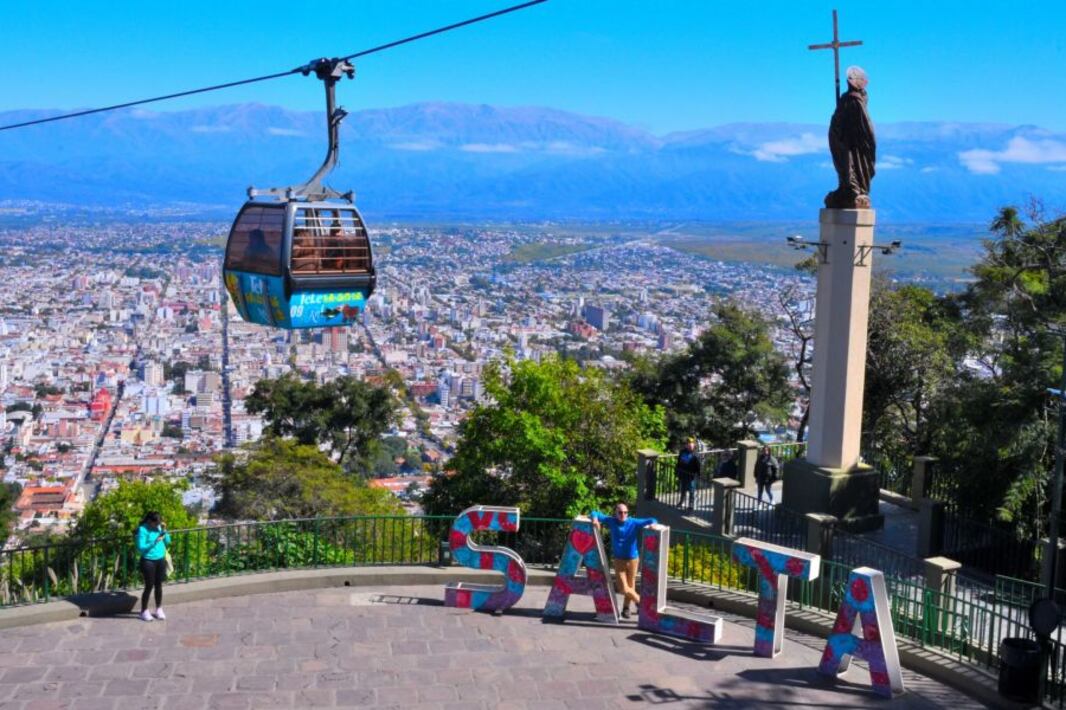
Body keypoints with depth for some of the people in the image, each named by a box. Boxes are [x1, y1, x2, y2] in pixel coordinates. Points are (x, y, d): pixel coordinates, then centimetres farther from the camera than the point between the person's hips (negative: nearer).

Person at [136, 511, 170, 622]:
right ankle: (144, 611, 15)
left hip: (161, 560, 5)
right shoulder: (142, 530, -15)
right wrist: (154, 542, -26)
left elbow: (168, 541, 7)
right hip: (148, 561, -5)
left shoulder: (159, 527, 3)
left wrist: (164, 531, -8)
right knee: (149, 586, 0)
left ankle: (159, 609, 27)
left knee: (159, 585, 13)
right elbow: (140, 548, -19)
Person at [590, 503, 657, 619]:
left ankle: (626, 608, 37)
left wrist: (653, 524, -31)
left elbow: (652, 520, -8)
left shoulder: (634, 522, -8)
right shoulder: (611, 522, -5)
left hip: (633, 559, 0)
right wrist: (595, 519, -21)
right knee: (623, 589, -4)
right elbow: (595, 513, 1)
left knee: (630, 586, 12)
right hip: (618, 560, 0)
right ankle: (639, 601, 24)